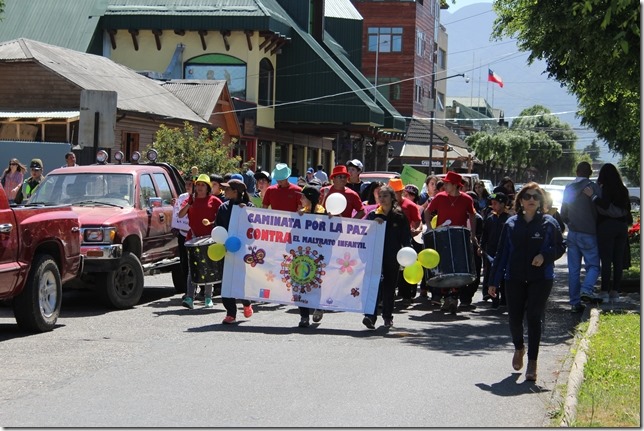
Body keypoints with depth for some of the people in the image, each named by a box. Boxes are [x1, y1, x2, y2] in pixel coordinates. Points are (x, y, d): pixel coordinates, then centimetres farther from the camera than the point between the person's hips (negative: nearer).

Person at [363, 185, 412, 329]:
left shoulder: (400, 217, 4)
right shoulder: (372, 215, 7)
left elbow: (406, 238, 5)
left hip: (393, 258, 1)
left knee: (389, 286, 8)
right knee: (376, 284, -15)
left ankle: (388, 317, 21)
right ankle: (370, 316, -21)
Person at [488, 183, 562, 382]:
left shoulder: (549, 223, 2)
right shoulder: (511, 224, 7)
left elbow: (558, 248, 5)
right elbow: (502, 253, 9)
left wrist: (545, 255, -17)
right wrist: (493, 281, 7)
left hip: (541, 279, -2)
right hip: (515, 279, 2)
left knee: (533, 318, -6)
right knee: (514, 318, 1)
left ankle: (532, 364, 0)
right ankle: (519, 348, 34)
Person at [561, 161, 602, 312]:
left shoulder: (568, 188, 8)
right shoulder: (593, 187, -9)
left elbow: (563, 213, 14)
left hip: (572, 234, 5)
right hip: (589, 233, -5)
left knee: (573, 269, 7)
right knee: (593, 265, 3)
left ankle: (575, 302, 6)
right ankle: (586, 289, -23)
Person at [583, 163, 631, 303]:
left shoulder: (605, 189, -11)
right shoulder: (623, 190, 9)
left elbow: (605, 205, -22)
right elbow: (627, 208, 13)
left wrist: (593, 196, -16)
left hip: (606, 226, -6)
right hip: (622, 226, 6)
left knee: (606, 260, -6)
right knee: (618, 260, 8)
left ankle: (605, 292, -8)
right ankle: (615, 290, 10)